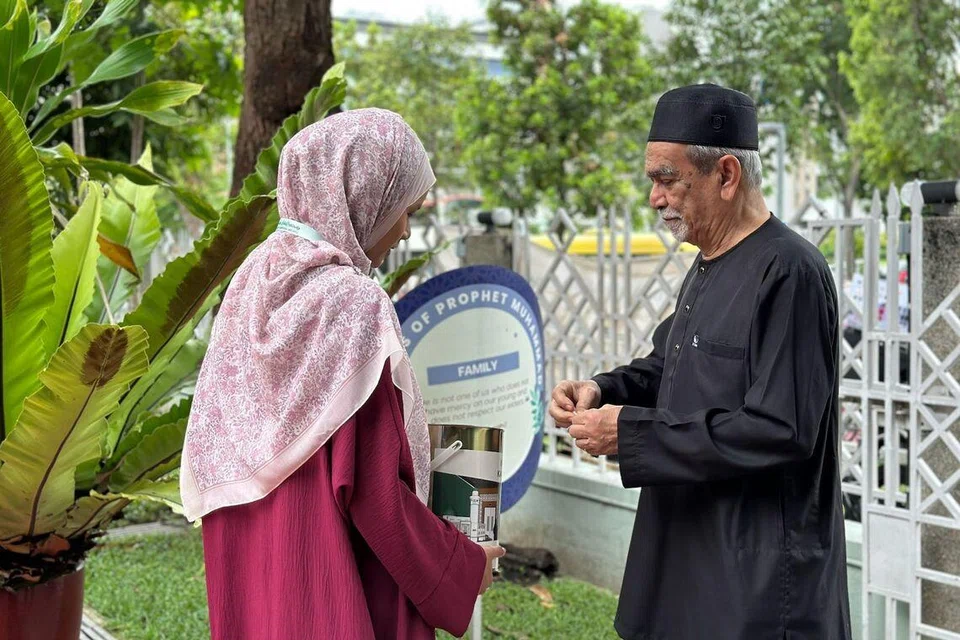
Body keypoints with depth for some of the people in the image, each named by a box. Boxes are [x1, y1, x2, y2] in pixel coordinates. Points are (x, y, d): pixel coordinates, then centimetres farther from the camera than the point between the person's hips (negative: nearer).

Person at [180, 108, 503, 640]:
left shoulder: (255, 279, 1)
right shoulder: (354, 305, -20)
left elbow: (217, 450, 9)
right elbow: (373, 489, -20)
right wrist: (463, 568, -6)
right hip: (327, 591, -7)